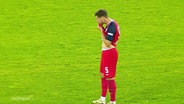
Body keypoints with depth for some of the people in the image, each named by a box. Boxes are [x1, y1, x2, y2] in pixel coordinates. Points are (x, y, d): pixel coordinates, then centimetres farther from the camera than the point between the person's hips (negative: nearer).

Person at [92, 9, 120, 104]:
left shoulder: (111, 26, -24)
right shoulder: (110, 24, 8)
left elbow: (107, 43, -25)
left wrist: (101, 31, -19)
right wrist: (102, 28, 0)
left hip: (109, 53, -11)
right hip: (106, 52, 11)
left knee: (109, 77, -4)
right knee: (103, 75, 20)